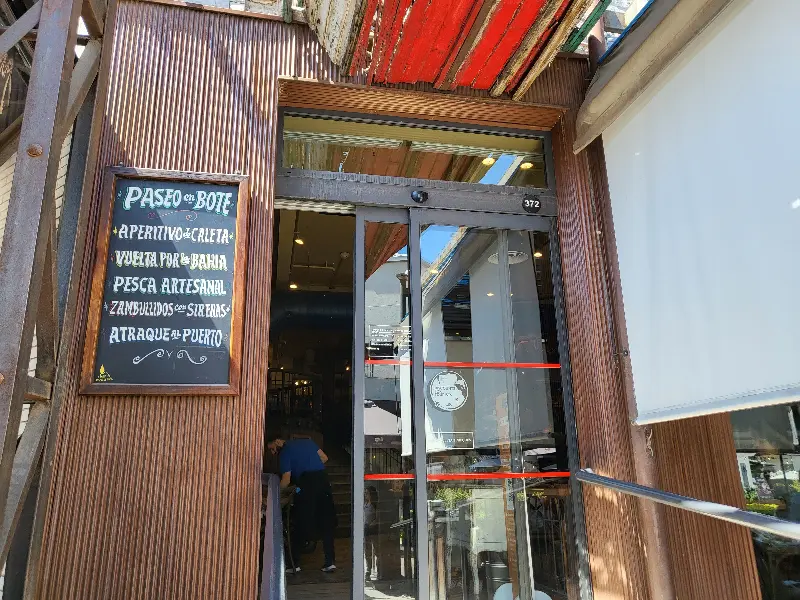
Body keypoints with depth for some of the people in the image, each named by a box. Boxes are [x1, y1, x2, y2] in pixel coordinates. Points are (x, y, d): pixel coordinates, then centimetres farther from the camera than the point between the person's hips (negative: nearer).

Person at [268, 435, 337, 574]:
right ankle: (330, 562, 11)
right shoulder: (307, 441, 20)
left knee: (300, 525, 7)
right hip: (323, 479, 6)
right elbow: (324, 458, 17)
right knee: (326, 523, 11)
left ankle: (295, 564, 10)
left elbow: (286, 480, -4)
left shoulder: (285, 453, 3)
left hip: (307, 484, -6)